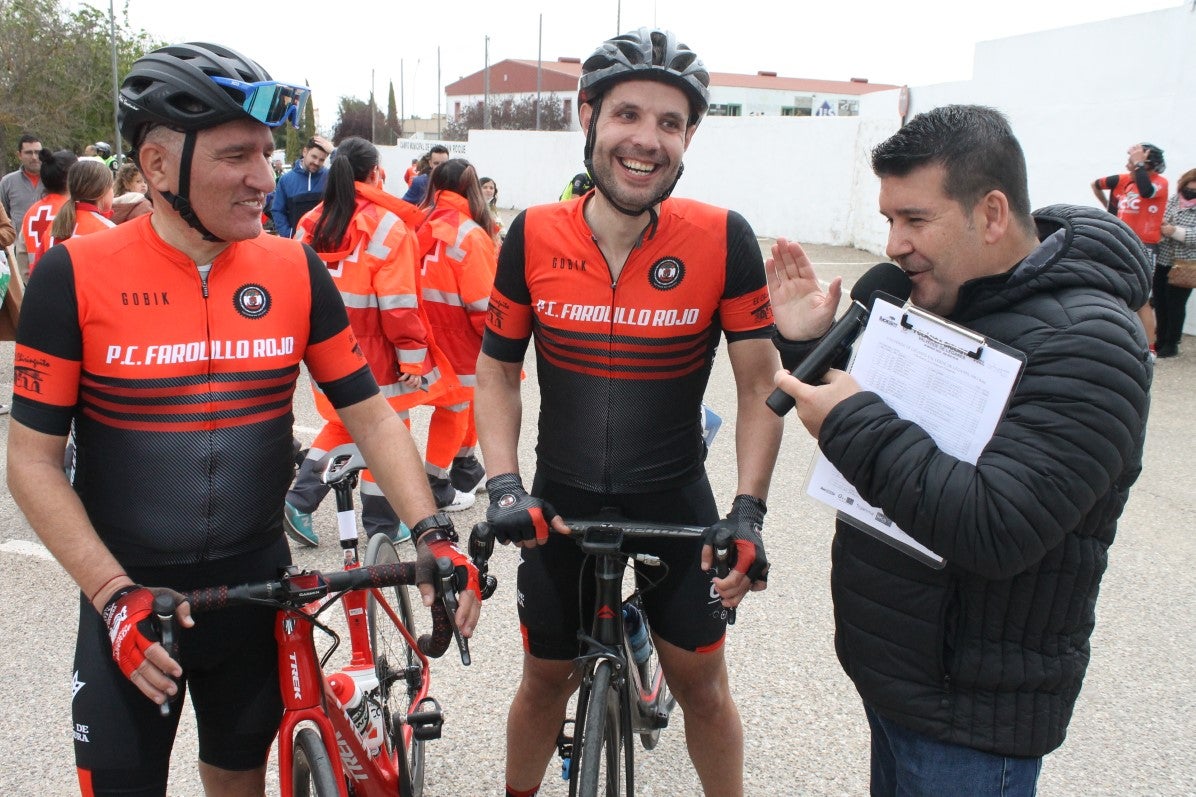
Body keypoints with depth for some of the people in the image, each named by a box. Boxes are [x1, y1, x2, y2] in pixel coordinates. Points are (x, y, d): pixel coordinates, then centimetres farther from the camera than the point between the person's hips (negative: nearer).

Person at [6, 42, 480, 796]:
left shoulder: (296, 270, -5)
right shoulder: (76, 275, -12)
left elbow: (372, 415, -1)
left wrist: (432, 532, -13)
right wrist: (115, 592, -17)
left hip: (259, 591, 3)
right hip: (130, 605, -2)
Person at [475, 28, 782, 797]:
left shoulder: (722, 239, -15)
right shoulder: (534, 236, -10)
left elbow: (761, 387, -8)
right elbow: (498, 370, 1)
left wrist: (748, 510, -16)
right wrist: (503, 485, -11)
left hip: (676, 502, -1)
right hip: (561, 506, 2)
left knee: (701, 680, 12)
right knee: (547, 678, 18)